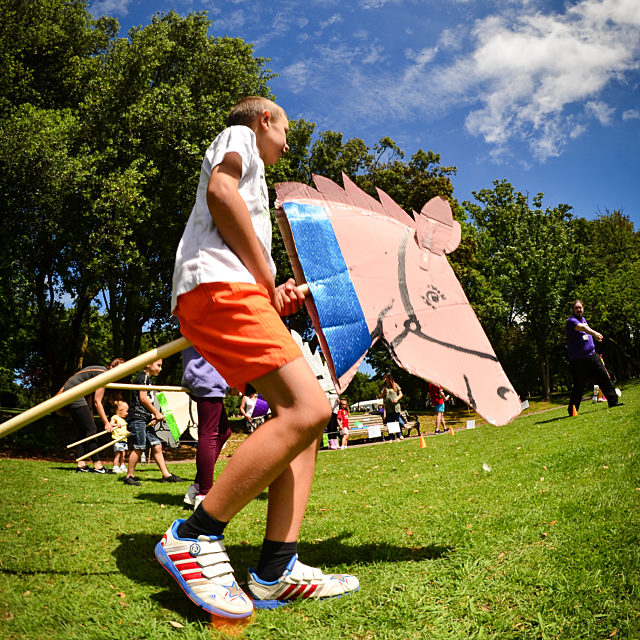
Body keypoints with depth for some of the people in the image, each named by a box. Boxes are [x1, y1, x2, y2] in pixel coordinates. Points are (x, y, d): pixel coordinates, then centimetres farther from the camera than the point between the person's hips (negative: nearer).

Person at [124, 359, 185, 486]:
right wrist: (156, 413, -7)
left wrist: (152, 416, 9)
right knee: (139, 447, -7)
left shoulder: (148, 379, 21)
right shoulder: (143, 377, -7)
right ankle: (129, 476, 4)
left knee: (157, 445, 5)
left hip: (145, 419, 10)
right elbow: (142, 398, -13)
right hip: (137, 417, -9)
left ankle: (166, 475, 7)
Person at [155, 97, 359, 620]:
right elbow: (221, 190, -9)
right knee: (309, 409, -24)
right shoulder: (239, 134, 15)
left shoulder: (251, 173, 40)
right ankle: (194, 537, -15)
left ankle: (275, 571, -3)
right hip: (217, 286, -10)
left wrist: (276, 292, 13)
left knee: (306, 415, 0)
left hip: (240, 294, 10)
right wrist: (267, 280, -7)